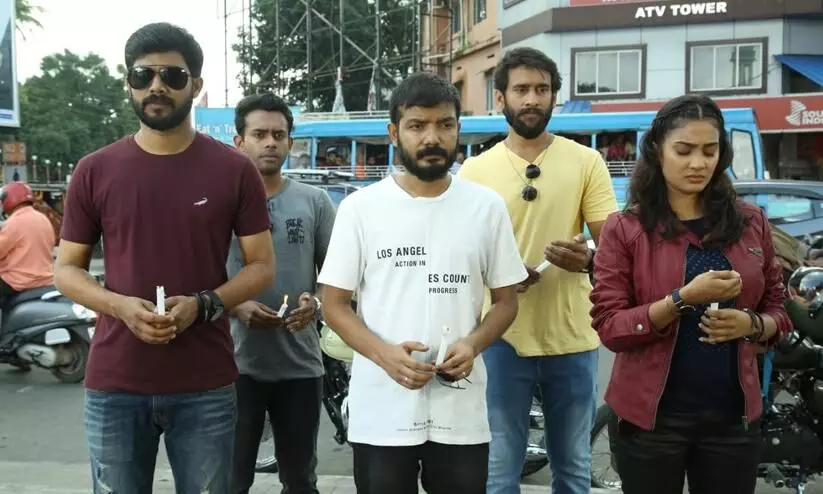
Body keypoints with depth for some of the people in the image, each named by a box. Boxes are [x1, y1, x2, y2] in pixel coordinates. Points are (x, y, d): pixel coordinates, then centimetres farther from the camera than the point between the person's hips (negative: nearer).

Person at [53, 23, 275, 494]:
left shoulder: (234, 169, 0)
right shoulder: (94, 171, 3)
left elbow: (263, 265, 3)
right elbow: (66, 268, 8)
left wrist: (203, 305, -14)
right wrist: (121, 306, -12)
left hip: (206, 387, -1)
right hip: (113, 385, 1)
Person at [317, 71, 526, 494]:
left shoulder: (487, 206, 3)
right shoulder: (360, 208, -1)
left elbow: (507, 299, 8)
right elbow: (334, 304, 1)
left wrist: (473, 344, -12)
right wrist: (385, 354, -16)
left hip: (462, 412, 1)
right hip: (380, 412, -1)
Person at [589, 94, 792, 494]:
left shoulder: (751, 223, 3)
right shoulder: (624, 229, -6)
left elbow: (778, 311, 10)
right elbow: (609, 328, -10)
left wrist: (751, 324, -12)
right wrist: (683, 300, -22)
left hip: (733, 415, 2)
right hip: (650, 416, -2)